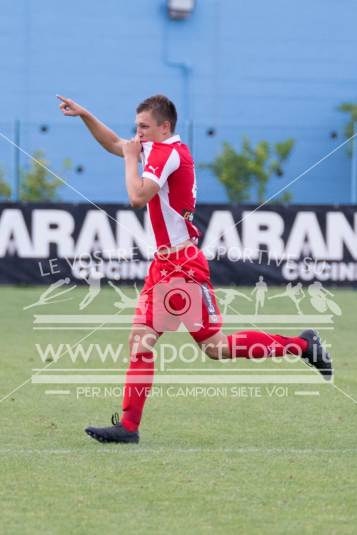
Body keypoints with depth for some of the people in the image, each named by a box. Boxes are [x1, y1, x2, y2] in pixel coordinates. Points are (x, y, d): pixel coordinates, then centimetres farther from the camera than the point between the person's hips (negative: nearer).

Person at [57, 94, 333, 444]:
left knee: (214, 346, -5)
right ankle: (128, 426, 1)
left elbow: (137, 197, -26)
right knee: (140, 341, 2)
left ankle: (303, 346, 5)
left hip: (183, 265, -9)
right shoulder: (159, 149, 12)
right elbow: (114, 144, 27)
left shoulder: (167, 152, -15)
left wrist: (131, 157, -13)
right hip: (164, 262, 9)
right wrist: (84, 115, 17)